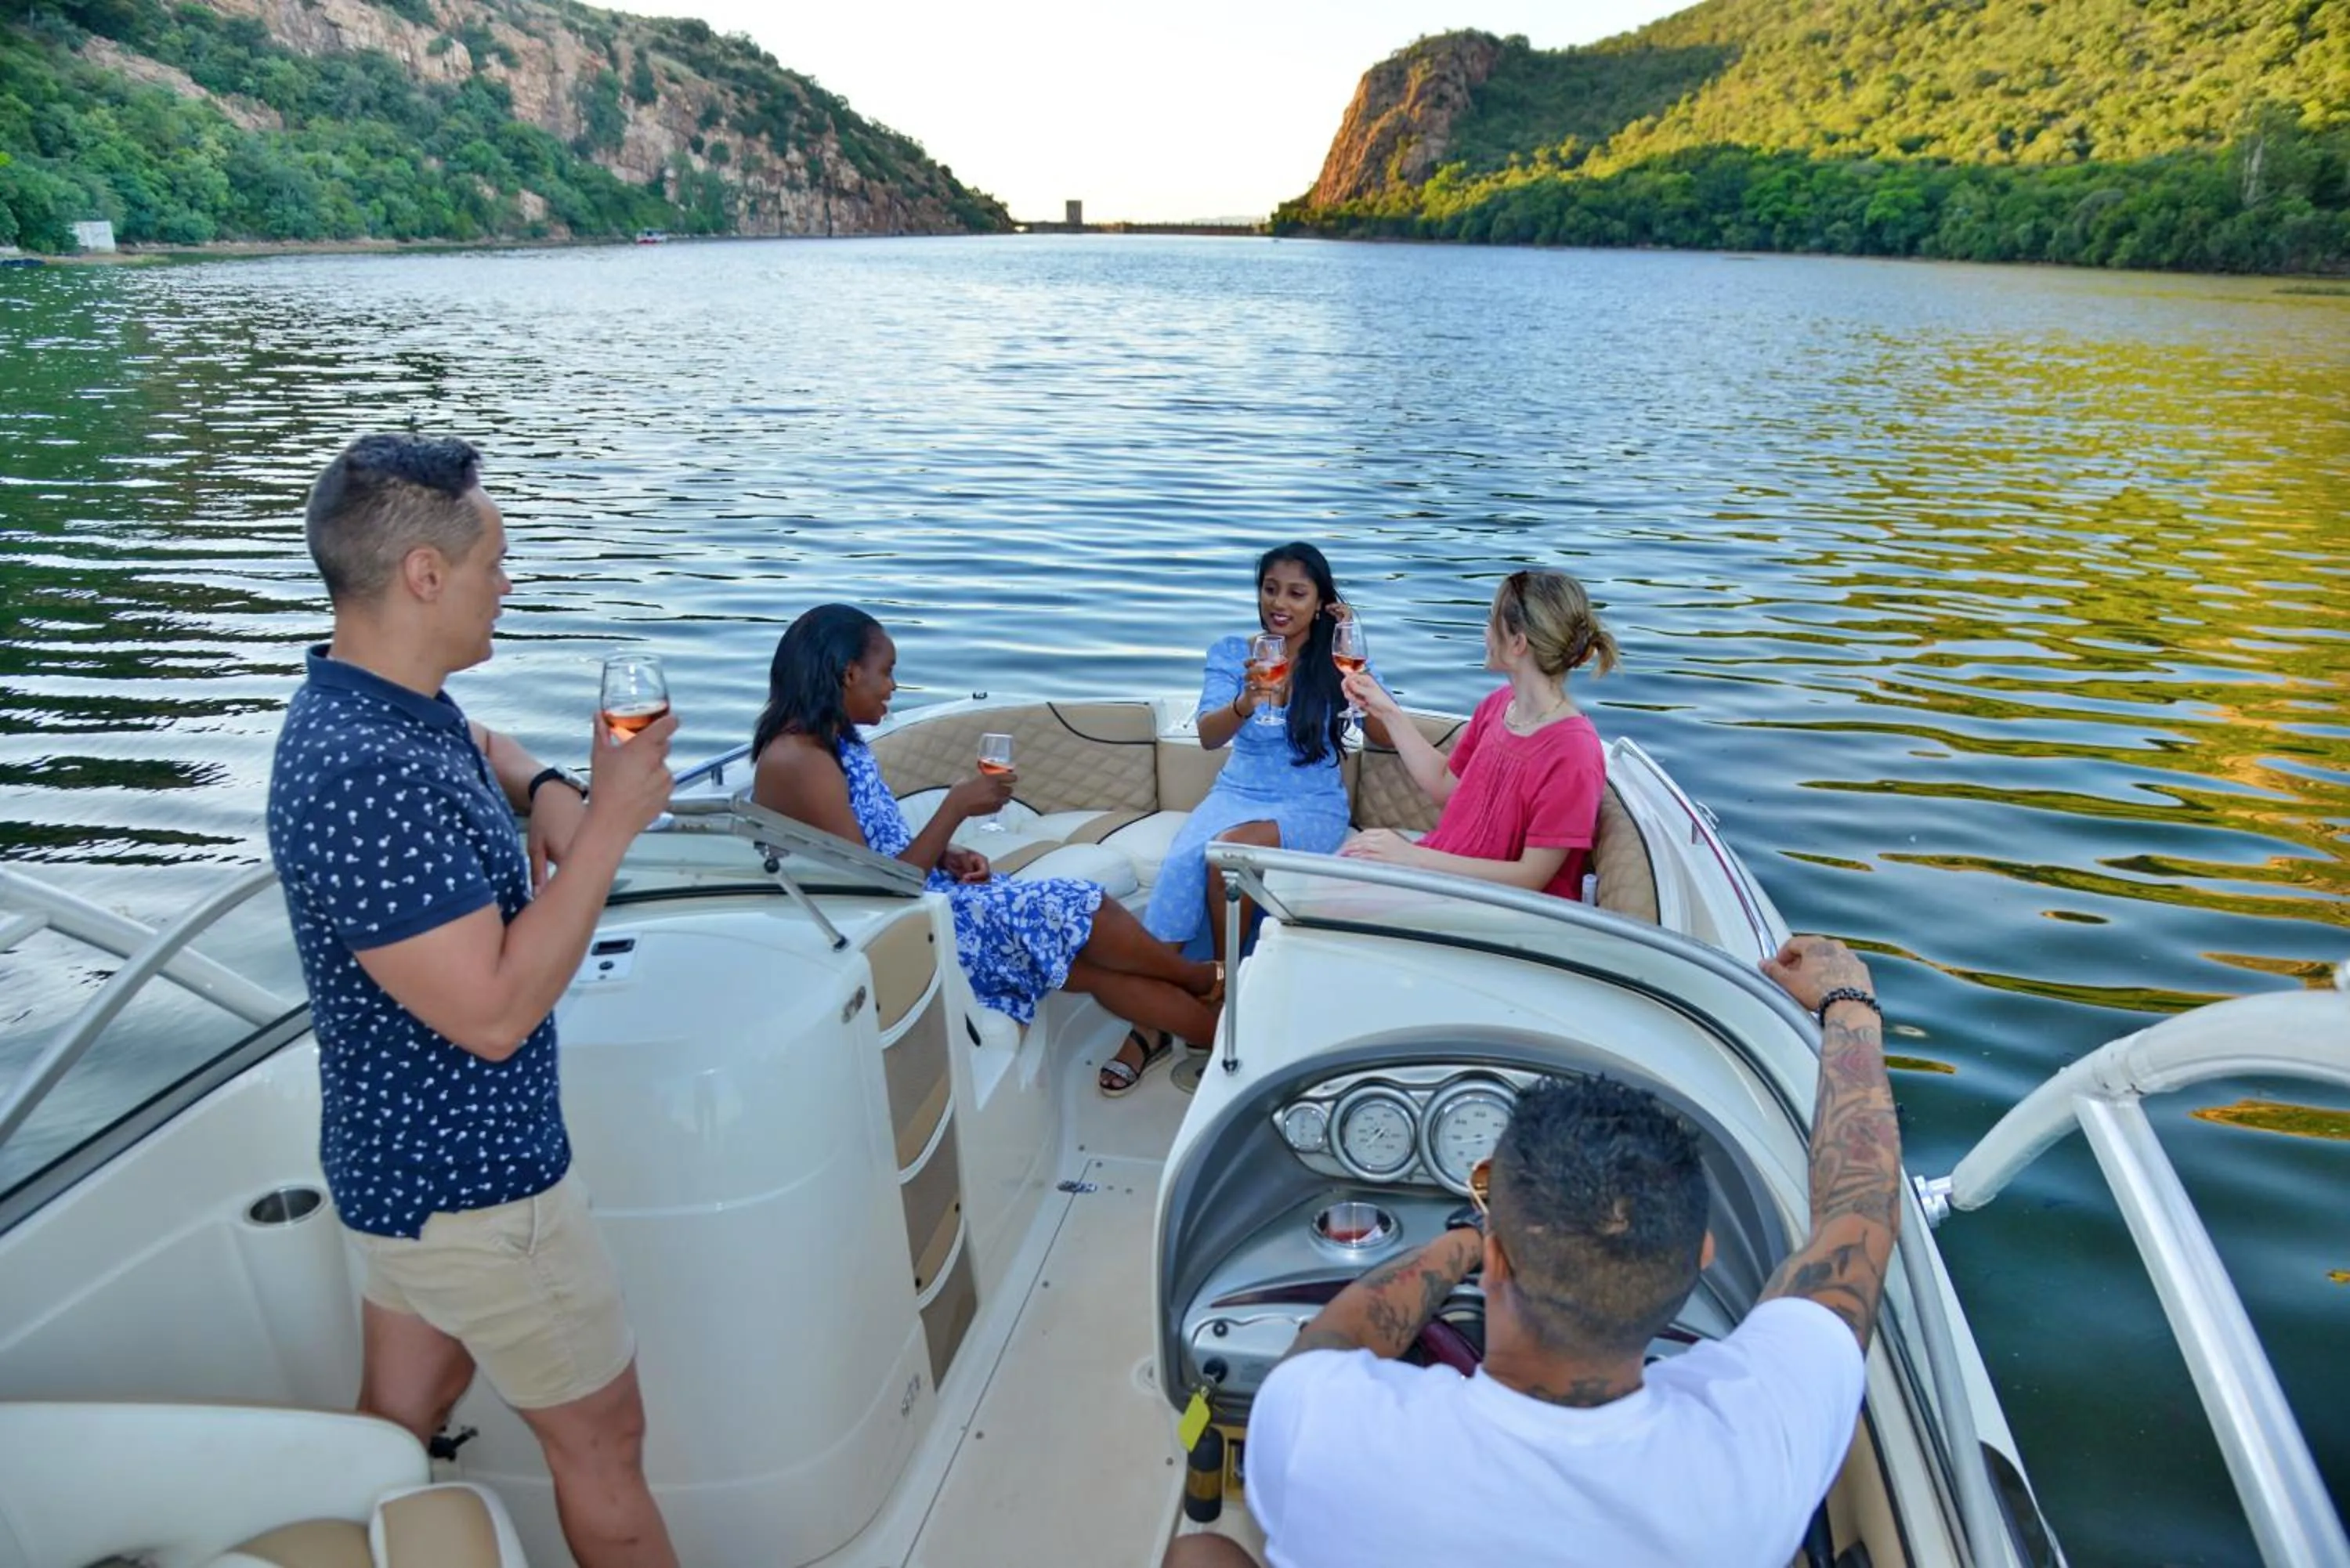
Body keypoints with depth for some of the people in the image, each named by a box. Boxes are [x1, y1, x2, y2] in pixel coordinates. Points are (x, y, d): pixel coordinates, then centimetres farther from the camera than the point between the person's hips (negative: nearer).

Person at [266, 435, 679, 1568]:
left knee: (399, 1427, 24)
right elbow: (495, 1012, -31)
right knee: (601, 1437, 11)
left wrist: (543, 790, 3)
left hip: (411, 1163, 9)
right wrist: (608, 826, -26)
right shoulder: (365, 776, -30)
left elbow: (478, 746, 25)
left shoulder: (380, 709, 1)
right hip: (470, 1186, -9)